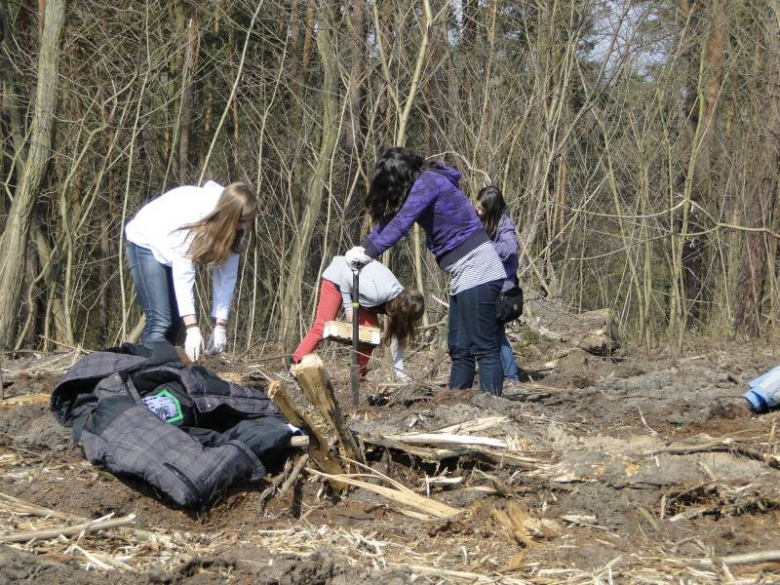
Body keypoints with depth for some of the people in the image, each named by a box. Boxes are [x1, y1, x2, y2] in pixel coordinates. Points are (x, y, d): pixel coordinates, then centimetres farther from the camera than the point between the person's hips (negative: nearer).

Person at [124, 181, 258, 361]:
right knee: (159, 321, -19)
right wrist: (192, 328, -44)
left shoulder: (233, 228, -20)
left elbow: (227, 276, -18)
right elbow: (182, 276, -40)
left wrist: (221, 325, -24)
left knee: (174, 321, 7)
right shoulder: (194, 216, -38)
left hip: (175, 251, 7)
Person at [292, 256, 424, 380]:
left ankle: (359, 374, 3)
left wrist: (399, 372, -9)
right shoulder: (377, 294, -40)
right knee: (322, 327, -14)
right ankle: (296, 365, -10)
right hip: (338, 275, -6)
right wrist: (348, 307, -25)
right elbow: (345, 276, -31)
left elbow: (397, 338, -8)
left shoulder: (401, 299, -17)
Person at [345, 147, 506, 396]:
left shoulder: (428, 181, -12)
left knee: (483, 348, -12)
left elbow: (401, 222, -21)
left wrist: (369, 253, -21)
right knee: (459, 349, 10)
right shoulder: (425, 184, 16)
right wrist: (362, 248, 5)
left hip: (476, 270, -10)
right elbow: (390, 217, 16)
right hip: (464, 273, 10)